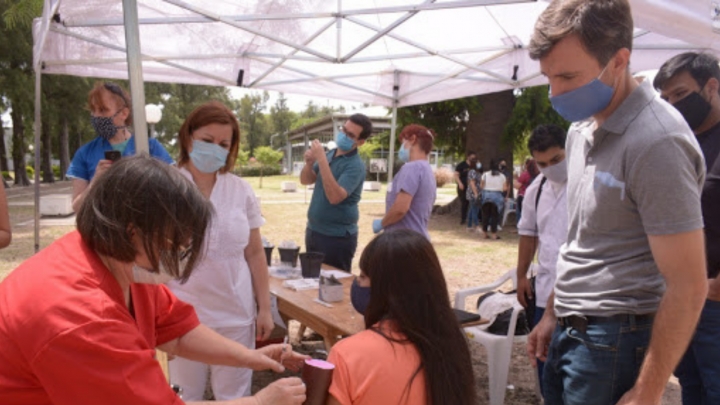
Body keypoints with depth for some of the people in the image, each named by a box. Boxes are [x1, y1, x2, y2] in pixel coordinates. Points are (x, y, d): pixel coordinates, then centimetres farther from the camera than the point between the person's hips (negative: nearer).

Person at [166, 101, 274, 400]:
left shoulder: (241, 190, 1)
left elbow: (255, 253, 6)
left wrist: (264, 308, 6)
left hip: (236, 315, 2)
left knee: (235, 395, 15)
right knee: (185, 395, 15)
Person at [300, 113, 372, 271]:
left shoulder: (355, 165, -19)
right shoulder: (329, 154, 5)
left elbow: (335, 197, -30)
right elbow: (306, 180, 9)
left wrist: (321, 159, -30)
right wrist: (309, 163, -13)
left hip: (338, 237, -8)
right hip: (313, 230, 8)